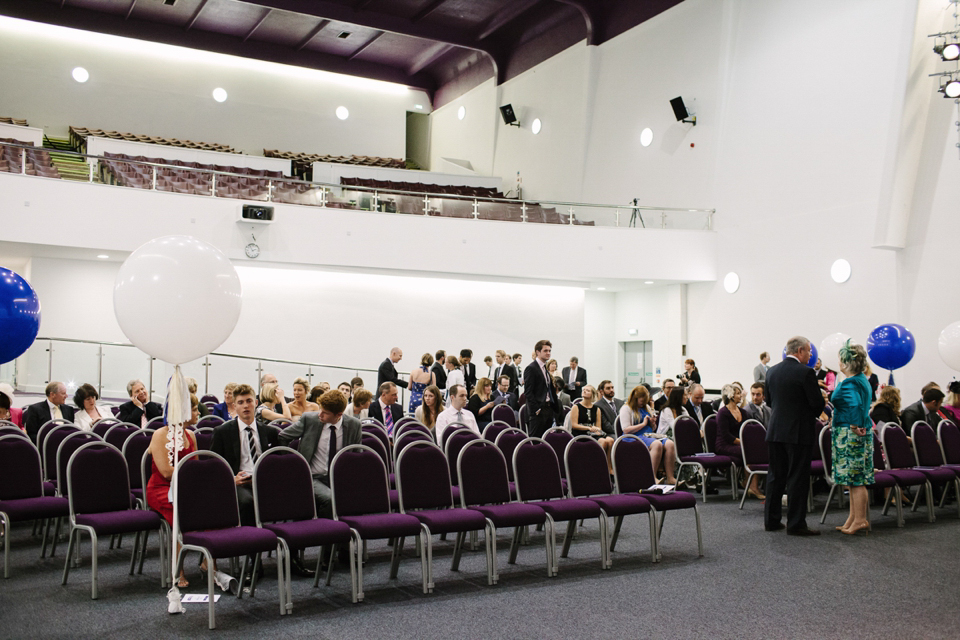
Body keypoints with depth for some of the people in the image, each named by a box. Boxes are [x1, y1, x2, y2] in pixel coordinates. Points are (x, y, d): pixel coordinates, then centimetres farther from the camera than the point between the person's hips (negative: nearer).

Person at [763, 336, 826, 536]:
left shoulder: (772, 371, 6)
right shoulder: (806, 372, -14)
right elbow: (818, 403, -13)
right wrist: (814, 413, 8)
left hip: (775, 431, 6)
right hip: (799, 431, -6)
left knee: (775, 476, 12)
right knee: (798, 478, 0)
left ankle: (771, 520, 17)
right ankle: (796, 523, 3)